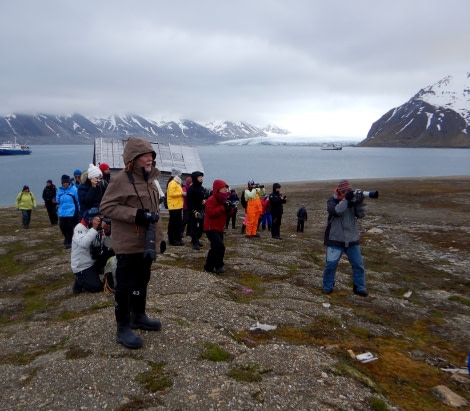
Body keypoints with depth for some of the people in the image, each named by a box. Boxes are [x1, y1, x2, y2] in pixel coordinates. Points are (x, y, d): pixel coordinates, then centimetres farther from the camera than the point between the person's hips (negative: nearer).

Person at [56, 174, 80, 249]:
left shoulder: (73, 189, -9)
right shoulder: (60, 190, 6)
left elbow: (78, 200, -6)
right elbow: (58, 200, 11)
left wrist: (78, 210, -4)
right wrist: (56, 201, -12)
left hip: (71, 212, -5)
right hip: (62, 212, 5)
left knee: (69, 227, 0)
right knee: (62, 226, 9)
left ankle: (68, 242, 12)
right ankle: (67, 238, 35)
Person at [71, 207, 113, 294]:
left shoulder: (100, 228, -4)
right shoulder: (80, 228, -18)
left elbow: (110, 246, -10)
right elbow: (83, 244, -38)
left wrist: (107, 233, -25)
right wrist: (94, 228, -36)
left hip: (95, 261, 6)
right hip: (82, 266, -5)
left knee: (113, 253, -14)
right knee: (96, 287, -18)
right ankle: (79, 281, 11)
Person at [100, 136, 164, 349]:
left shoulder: (149, 180, 12)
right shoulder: (120, 180, -14)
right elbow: (106, 206, -17)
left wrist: (160, 236, 19)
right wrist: (135, 215, -25)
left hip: (147, 242, 9)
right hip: (128, 244, -8)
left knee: (142, 281, 20)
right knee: (125, 286, 1)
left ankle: (139, 316, 37)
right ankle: (123, 329, 12)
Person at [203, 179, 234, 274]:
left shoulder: (223, 200, 13)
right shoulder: (211, 200, -16)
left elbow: (227, 214, 15)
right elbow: (211, 212, -28)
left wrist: (230, 209, -7)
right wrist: (223, 208, -29)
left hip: (219, 228, 10)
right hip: (211, 228, -10)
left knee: (215, 248, 14)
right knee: (220, 246, -20)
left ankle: (209, 266, 26)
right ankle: (218, 266, -11)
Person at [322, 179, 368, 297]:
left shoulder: (353, 200, 5)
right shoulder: (332, 201, -4)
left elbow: (361, 214, -4)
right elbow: (336, 211, -24)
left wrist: (359, 202, -20)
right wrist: (346, 199, -26)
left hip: (352, 239, 4)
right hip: (335, 239, -4)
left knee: (358, 264, 7)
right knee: (331, 264, -2)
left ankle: (359, 288, 20)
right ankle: (328, 287, 15)